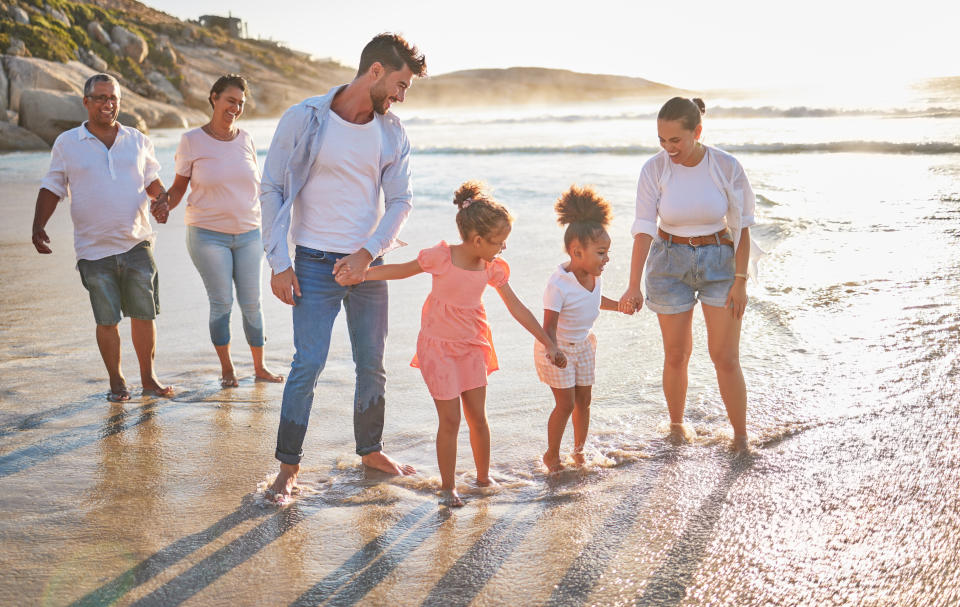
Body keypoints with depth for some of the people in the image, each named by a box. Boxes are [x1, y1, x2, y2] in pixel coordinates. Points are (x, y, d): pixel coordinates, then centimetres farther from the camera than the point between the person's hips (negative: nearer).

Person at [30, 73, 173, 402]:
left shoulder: (138, 140, 9)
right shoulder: (66, 143, 4)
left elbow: (153, 181, 18)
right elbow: (51, 189, 8)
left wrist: (161, 199, -4)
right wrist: (38, 227, -3)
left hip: (137, 243, 2)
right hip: (94, 249, -2)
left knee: (144, 314, 4)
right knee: (107, 320, 2)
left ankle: (148, 378, 18)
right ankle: (116, 381, 17)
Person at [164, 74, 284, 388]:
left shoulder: (245, 139, 6)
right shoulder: (192, 141, -4)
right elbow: (179, 185, 2)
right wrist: (164, 206, -15)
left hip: (249, 233, 3)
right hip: (208, 235, -3)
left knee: (251, 303, 5)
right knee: (221, 303, -1)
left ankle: (259, 367, 19)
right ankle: (226, 368, 16)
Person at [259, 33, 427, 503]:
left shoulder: (392, 133, 3)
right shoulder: (305, 119, -9)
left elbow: (400, 201, 4)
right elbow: (272, 190, -6)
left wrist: (365, 255, -10)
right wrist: (279, 263, -10)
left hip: (367, 264, 4)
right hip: (315, 265, -4)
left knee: (372, 365, 11)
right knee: (308, 365, -7)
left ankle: (371, 451, 30)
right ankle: (288, 465, 7)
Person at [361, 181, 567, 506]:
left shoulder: (493, 268, -5)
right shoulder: (441, 257, -18)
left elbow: (517, 309, 1)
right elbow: (401, 270, -4)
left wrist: (548, 343, 3)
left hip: (471, 347, 4)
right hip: (438, 346, -4)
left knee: (478, 418, 7)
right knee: (450, 420, -3)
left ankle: (484, 477, 27)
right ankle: (448, 486, 13)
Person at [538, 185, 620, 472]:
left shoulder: (593, 276, -7)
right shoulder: (558, 284, -31)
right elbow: (549, 325, -31)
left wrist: (619, 305, 20)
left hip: (582, 346, 7)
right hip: (557, 348, -7)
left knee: (583, 400, 13)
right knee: (565, 404, -3)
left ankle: (579, 451, 31)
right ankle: (552, 454, 18)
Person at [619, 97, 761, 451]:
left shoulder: (727, 167, -13)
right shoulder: (654, 169, -12)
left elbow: (741, 226, -5)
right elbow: (644, 228, -15)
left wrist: (741, 280, -8)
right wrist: (634, 286, -23)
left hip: (719, 261, -1)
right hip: (670, 262, 1)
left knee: (726, 358, -1)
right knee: (677, 355, 10)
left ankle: (741, 438, 14)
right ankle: (676, 424, 33)